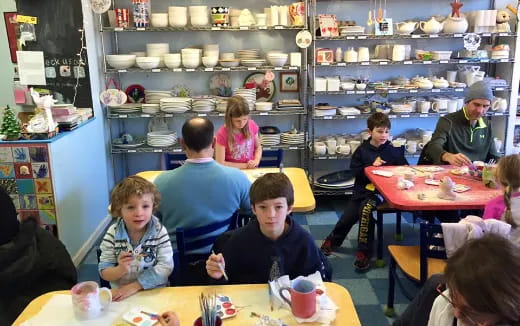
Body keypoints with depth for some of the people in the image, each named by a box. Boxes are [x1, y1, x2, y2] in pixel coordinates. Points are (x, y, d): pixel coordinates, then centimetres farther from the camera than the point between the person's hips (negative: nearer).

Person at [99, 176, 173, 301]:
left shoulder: (159, 232, -5)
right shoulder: (113, 234, -3)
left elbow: (166, 266, -12)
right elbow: (104, 271, -1)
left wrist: (134, 286, -17)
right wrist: (121, 270, -21)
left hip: (155, 292, 0)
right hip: (120, 293, 0)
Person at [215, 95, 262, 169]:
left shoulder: (252, 125, -4)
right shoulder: (222, 133, -15)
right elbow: (220, 163, -13)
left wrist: (256, 160, -6)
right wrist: (245, 165, -11)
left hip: (252, 171, 3)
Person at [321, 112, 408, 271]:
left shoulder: (393, 150, 1)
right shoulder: (362, 150, 3)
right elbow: (355, 170, -1)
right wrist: (371, 165, -15)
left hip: (382, 191, -3)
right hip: (363, 189, 3)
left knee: (365, 208, -28)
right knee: (347, 217, 2)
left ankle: (364, 252, -15)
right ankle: (333, 240, 34)